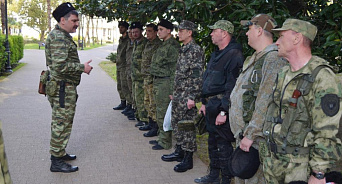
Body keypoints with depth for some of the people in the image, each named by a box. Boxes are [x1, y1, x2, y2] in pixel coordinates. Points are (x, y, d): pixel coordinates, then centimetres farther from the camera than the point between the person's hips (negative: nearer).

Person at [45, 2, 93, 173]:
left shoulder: (63, 36, 17)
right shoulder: (59, 37, -18)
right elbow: (60, 65, -27)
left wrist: (80, 66, 14)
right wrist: (82, 67, -18)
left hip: (66, 87, 11)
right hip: (63, 88, -11)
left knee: (61, 122, 19)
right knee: (61, 123, -5)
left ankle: (59, 152, 32)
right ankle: (56, 161, 3)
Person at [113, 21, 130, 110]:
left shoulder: (129, 40, -11)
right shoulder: (121, 39, 17)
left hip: (125, 66, -9)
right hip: (118, 66, 9)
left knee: (125, 87, -10)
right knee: (119, 86, 13)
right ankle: (123, 103, 23)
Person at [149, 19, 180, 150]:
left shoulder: (173, 46, -14)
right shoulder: (163, 45, 16)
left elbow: (175, 69, -18)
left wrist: (172, 89, -20)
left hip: (165, 82, -10)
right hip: (157, 81, 10)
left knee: (163, 113, -5)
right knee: (159, 112, 16)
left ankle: (165, 142, 3)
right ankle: (161, 137, 27)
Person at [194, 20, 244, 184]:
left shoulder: (234, 55, -17)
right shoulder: (216, 55, 16)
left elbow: (232, 87, -23)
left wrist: (224, 112, -24)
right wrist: (204, 103, 21)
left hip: (221, 108, -10)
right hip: (211, 107, 10)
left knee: (223, 145, -2)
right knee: (212, 142, 19)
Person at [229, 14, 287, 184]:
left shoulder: (274, 59, -17)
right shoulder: (256, 58, 17)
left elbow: (267, 103, -25)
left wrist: (251, 135, -24)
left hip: (257, 139, -10)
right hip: (243, 135, 10)